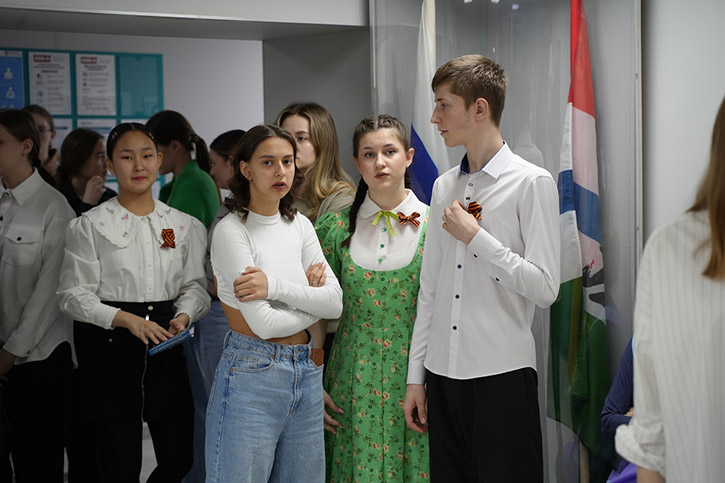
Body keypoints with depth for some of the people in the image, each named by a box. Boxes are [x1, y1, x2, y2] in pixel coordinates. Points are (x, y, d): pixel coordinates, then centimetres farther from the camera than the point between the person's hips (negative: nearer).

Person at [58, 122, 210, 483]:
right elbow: (75, 295, -6)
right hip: (110, 350, -3)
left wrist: (184, 315, -13)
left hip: (166, 347, 3)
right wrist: (126, 319, -19)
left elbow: (194, 285, 8)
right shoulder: (89, 226, 0)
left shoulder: (184, 225, 9)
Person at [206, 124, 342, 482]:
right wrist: (311, 302, 0)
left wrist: (275, 286, -15)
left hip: (306, 374, 6)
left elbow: (335, 302, -1)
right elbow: (263, 323, -16)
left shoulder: (300, 225, 9)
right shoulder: (231, 230, -10)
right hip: (252, 376, -6)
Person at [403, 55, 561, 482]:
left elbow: (545, 288, -13)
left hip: (502, 374, -6)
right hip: (443, 372, 6)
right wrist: (417, 375, 13)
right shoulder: (444, 186, 12)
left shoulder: (531, 183, -7)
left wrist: (476, 238, -13)